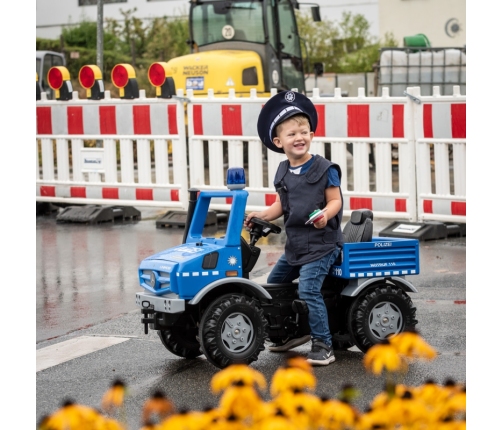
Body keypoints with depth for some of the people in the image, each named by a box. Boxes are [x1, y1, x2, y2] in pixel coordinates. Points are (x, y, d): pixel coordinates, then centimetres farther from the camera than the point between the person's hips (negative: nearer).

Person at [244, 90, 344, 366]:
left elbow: (335, 201, -11)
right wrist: (260, 217, -1)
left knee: (308, 290, -19)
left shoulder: (324, 169, -10)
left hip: (321, 243, -8)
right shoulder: (283, 172, 7)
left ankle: (323, 346, -11)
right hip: (295, 243, 8)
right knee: (274, 283, 16)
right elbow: (280, 205, 13)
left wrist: (325, 214, -30)